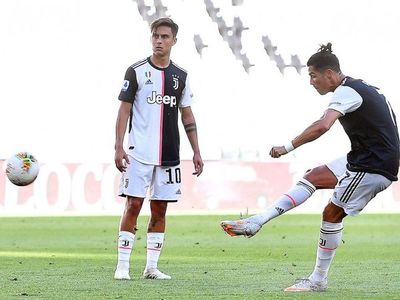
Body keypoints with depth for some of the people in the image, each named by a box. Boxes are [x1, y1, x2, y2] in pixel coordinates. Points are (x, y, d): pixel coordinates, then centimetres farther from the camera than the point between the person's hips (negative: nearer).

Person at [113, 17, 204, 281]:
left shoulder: (180, 76, 10)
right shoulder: (137, 71, -1)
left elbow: (187, 115, 15)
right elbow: (124, 111, -2)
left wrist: (196, 152, 10)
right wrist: (119, 147, -10)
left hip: (169, 155, 4)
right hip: (139, 153, -4)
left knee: (160, 209, 6)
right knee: (133, 205, -7)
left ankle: (152, 267, 12)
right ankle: (122, 266, -4)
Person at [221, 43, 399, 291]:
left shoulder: (347, 92, -18)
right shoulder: (365, 89, 13)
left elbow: (322, 126, -34)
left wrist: (288, 147, -29)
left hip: (372, 166, -10)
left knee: (332, 213, 0)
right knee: (314, 177, 12)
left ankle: (319, 280, 9)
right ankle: (257, 222, 9)